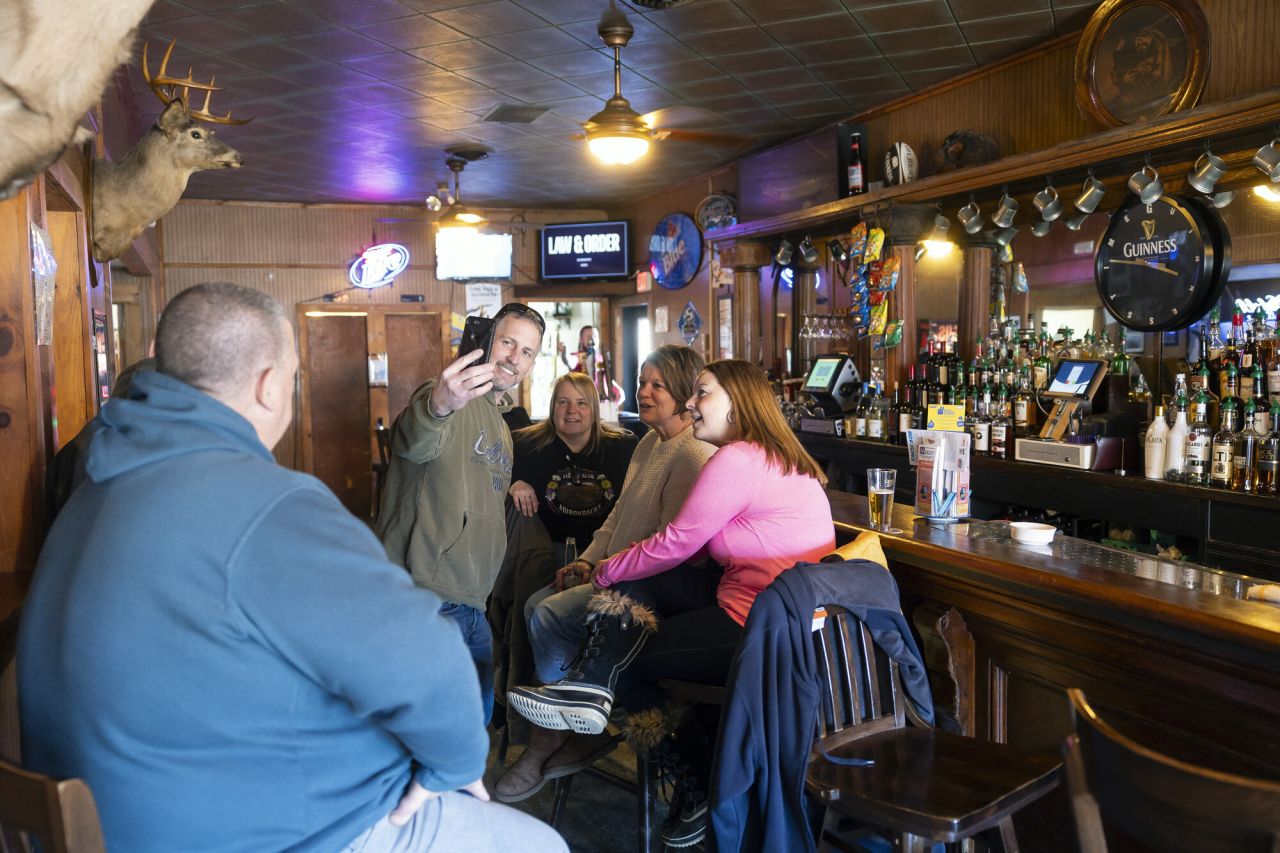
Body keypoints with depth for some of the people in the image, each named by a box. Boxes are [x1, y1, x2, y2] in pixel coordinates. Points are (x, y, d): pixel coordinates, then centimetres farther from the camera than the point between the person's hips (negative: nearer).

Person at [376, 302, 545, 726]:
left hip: (471, 605, 10)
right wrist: (436, 405, -57)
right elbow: (414, 443, -36)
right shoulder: (456, 398, -11)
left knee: (478, 716, 18)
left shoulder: (501, 426, 20)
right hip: (426, 597, -9)